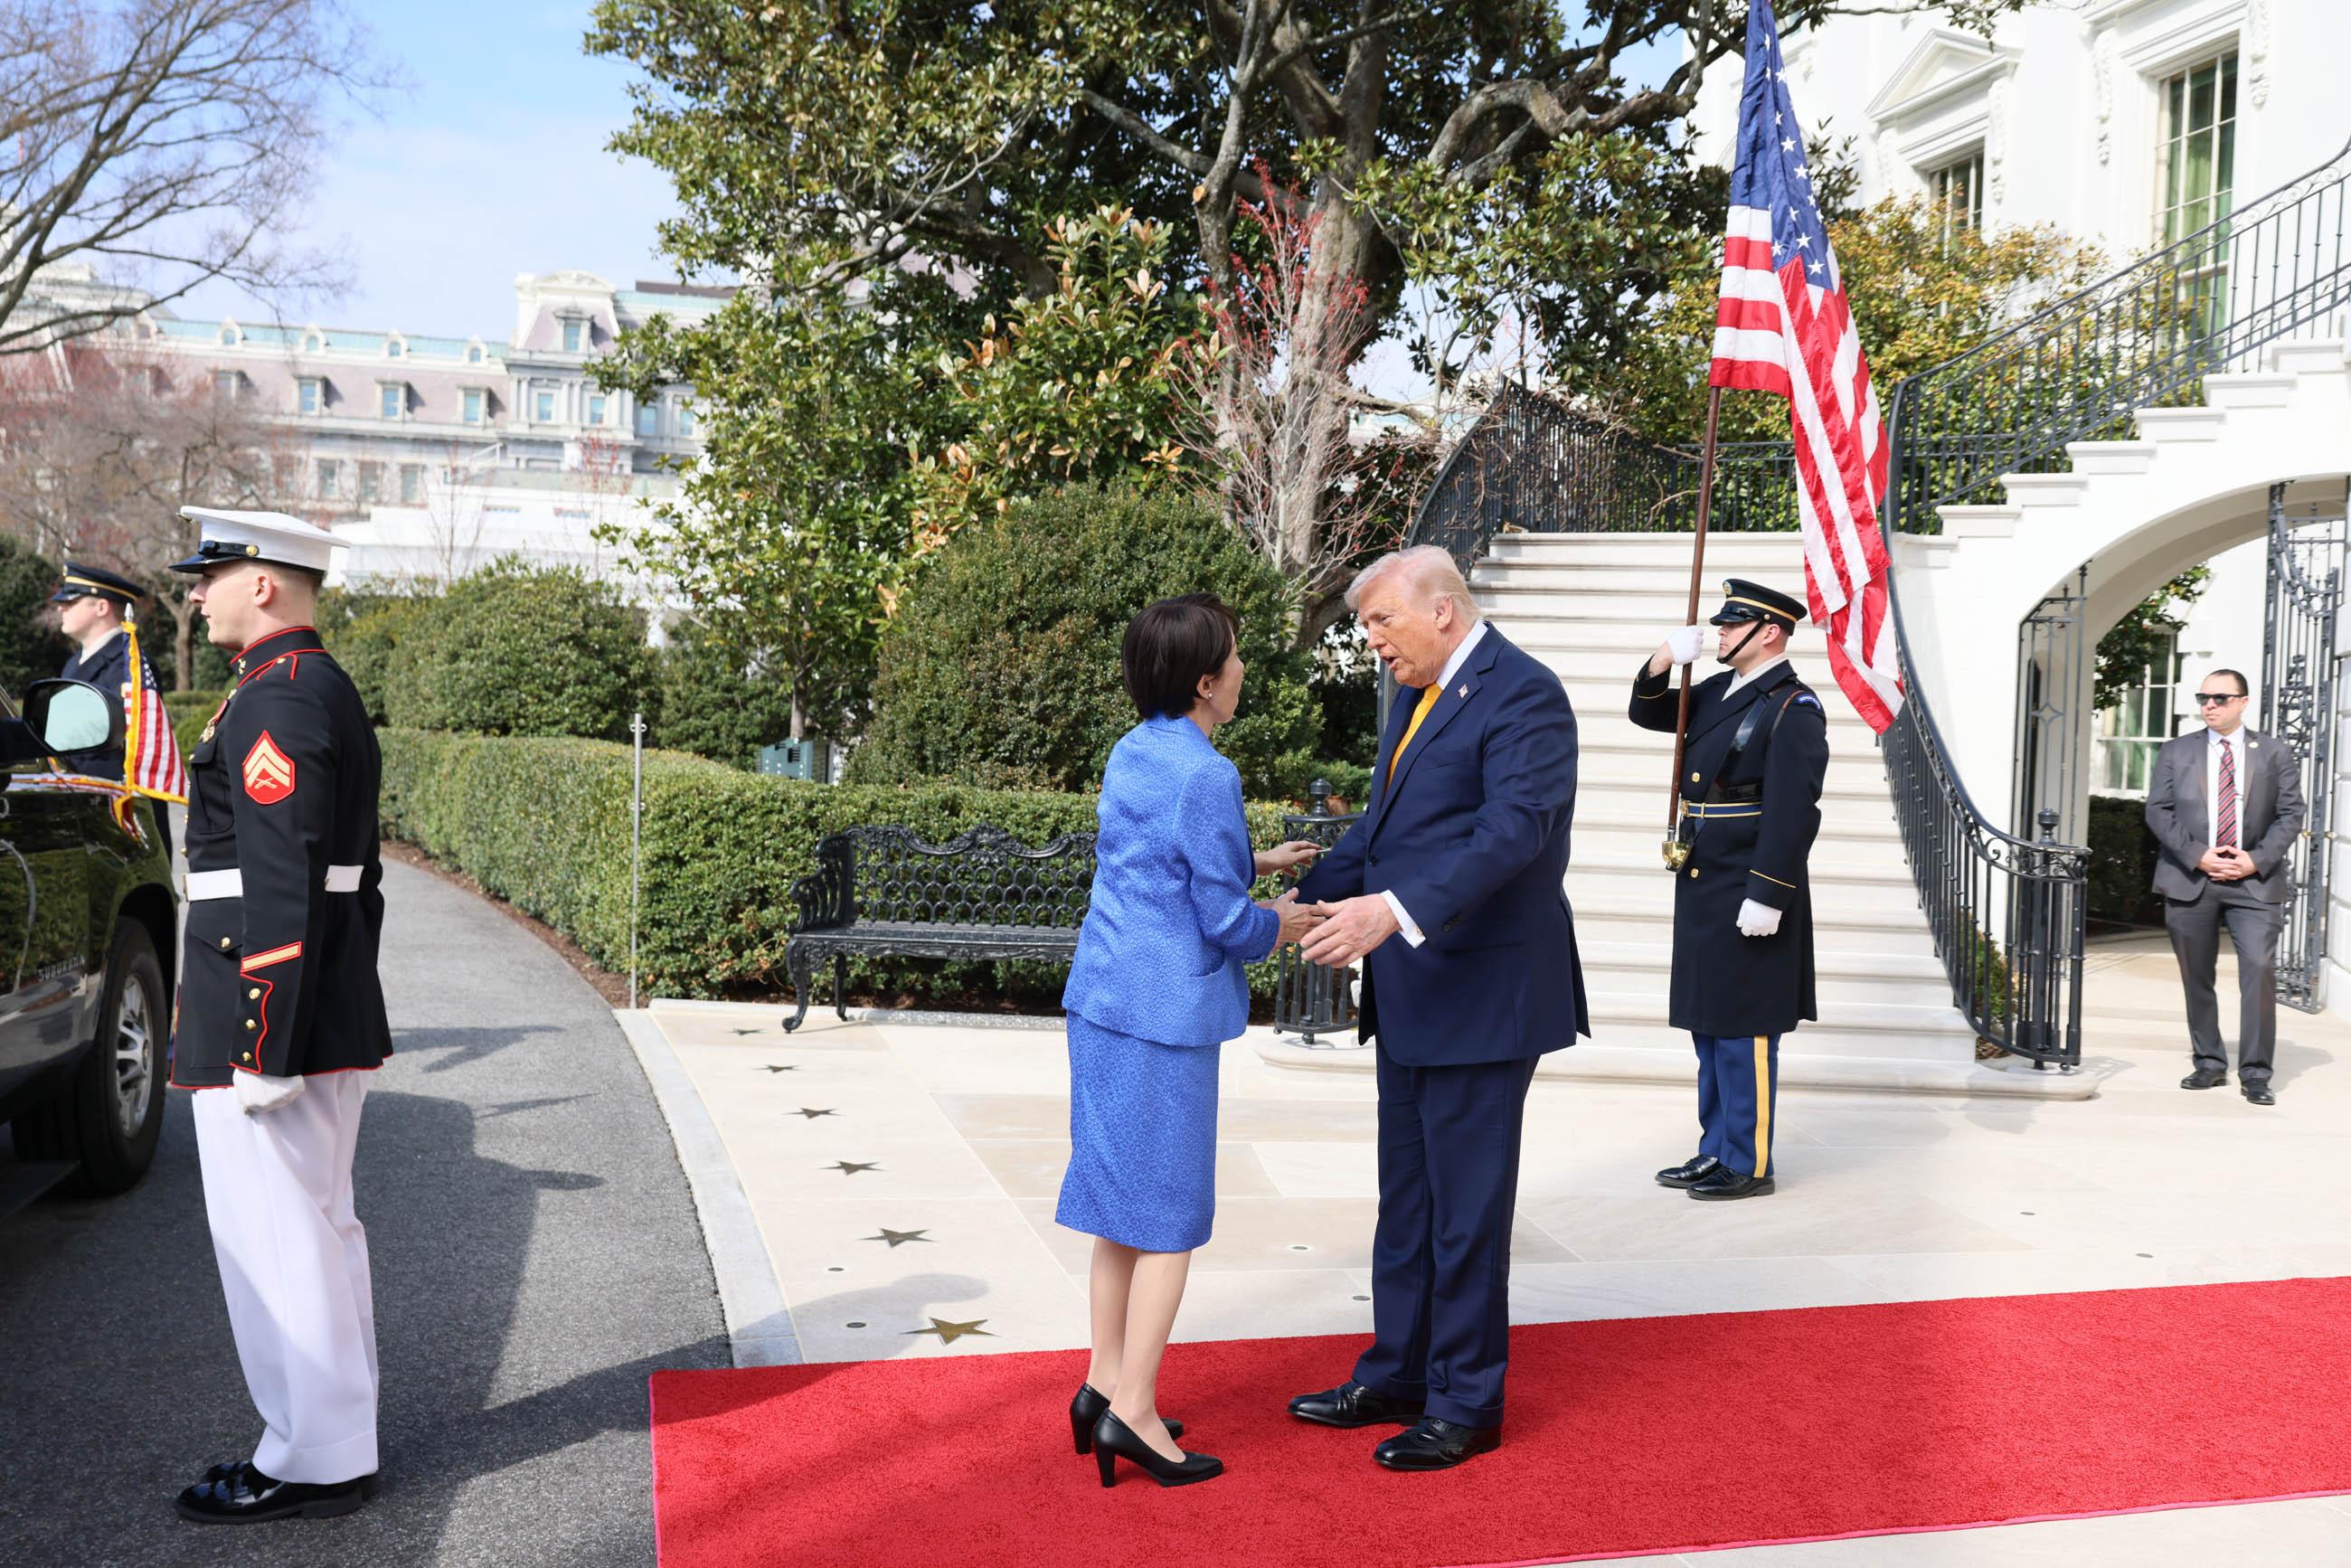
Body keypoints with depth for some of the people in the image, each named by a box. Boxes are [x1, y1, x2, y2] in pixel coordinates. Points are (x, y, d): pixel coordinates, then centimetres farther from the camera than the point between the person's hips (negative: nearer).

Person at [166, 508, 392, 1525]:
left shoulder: (274, 702, -16)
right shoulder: (329, 691, 16)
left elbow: (282, 890, -22)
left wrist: (260, 1048, -22)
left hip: (266, 1024, -10)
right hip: (336, 1022, 10)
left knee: (277, 1240, -1)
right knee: (320, 1228, 17)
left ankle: (312, 1463, 9)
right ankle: (335, 1435, 28)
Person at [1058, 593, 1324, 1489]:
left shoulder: (1131, 753, 9)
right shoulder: (1205, 776, -17)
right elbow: (1225, 921, -14)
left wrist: (1253, 862, 24)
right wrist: (1280, 924, 5)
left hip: (1102, 1001, 9)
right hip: (1168, 1013, -9)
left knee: (1124, 1203, 16)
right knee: (1170, 1215, 1)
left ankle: (1104, 1383, 23)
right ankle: (1131, 1412, 5)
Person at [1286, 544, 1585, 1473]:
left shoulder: (1522, 696, -15)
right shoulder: (1418, 694, 14)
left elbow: (1512, 831, -27)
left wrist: (1395, 909, -37)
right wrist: (1313, 894, 12)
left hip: (1482, 995, -9)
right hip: (1411, 995, 9)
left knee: (1468, 1207, 1)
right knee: (1405, 1199, 17)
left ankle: (1467, 1405, 14)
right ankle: (1397, 1377, 30)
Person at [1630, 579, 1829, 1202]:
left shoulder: (1794, 709, -13)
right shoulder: (1717, 691, 12)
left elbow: (1793, 812, -19)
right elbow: (1648, 713, 24)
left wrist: (1767, 898, -22)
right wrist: (1662, 662, 4)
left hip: (1748, 893, -9)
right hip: (1702, 887, 9)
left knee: (1742, 1033, -2)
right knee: (1709, 1028, 14)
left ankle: (1749, 1165, 8)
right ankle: (1716, 1151, 25)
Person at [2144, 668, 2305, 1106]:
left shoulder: (2276, 754, 7)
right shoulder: (2176, 752, 8)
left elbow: (2290, 815, 4)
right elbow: (2158, 811, 2)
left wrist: (2256, 860, -10)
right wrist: (2197, 856, -10)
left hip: (2255, 881, -1)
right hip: (2189, 880, 1)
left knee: (2260, 970, -12)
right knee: (2195, 977, 5)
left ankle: (2255, 1074, -5)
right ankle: (2209, 1065, 18)